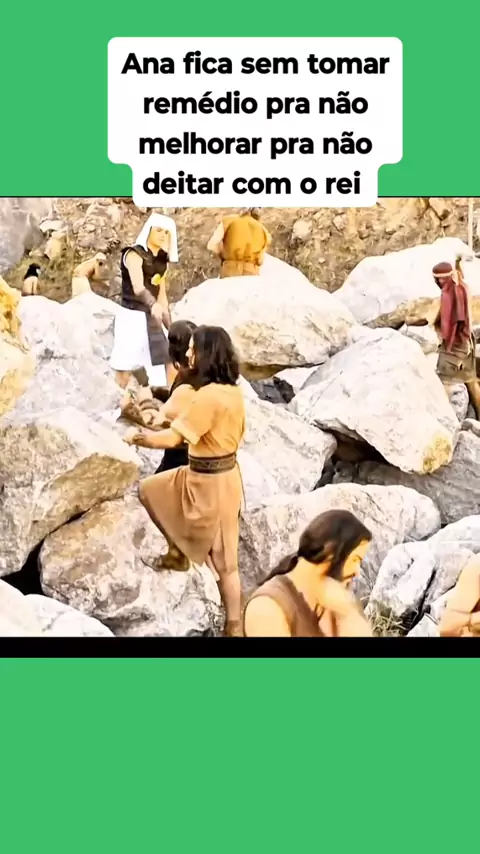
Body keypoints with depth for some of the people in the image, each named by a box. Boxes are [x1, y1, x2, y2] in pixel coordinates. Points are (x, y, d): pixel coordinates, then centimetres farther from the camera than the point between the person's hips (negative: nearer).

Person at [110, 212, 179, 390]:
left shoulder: (162, 260, 11)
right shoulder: (134, 254, -12)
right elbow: (138, 287, -30)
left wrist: (170, 326, 17)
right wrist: (153, 305, -49)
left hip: (151, 318, 7)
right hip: (131, 317, -7)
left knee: (167, 365, 5)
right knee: (124, 371, -4)